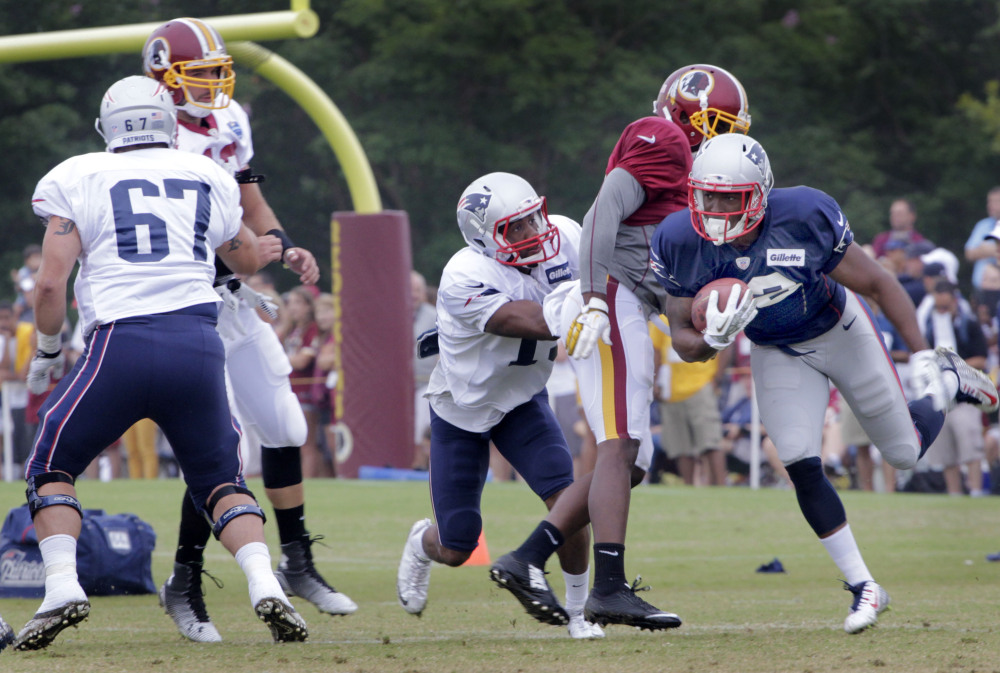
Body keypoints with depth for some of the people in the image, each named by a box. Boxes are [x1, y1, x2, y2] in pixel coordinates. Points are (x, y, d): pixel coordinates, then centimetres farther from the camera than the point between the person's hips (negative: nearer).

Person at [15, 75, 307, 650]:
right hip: (199, 344, 3)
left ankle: (63, 586, -5)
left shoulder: (77, 179, 7)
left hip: (121, 344, -3)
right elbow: (249, 259, 33)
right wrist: (275, 248, 56)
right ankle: (266, 586, -5)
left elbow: (51, 283, 0)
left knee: (52, 469, 15)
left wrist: (49, 351, 16)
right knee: (221, 481, 17)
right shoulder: (209, 179, 16)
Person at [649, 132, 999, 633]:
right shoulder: (681, 244, -25)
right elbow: (683, 340, -15)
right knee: (802, 469, -12)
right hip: (778, 356, 2)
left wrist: (921, 354, -22)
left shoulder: (803, 220, -33)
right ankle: (863, 588, 3)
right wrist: (713, 341, -39)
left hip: (839, 334, -2)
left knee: (906, 452, 10)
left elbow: (877, 283, -21)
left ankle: (947, 384, 44)